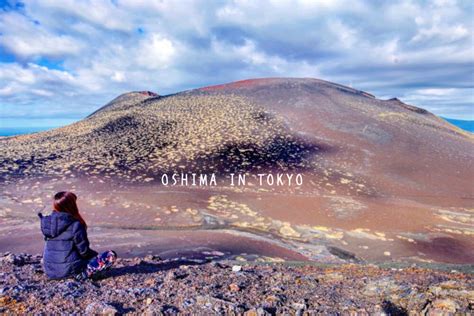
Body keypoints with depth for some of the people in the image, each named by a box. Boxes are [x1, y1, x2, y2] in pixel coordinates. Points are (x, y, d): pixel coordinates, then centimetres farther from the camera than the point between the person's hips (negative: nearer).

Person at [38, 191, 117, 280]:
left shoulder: (47, 223, 1)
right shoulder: (75, 225, -17)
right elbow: (84, 251, -12)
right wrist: (97, 255, 7)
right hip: (70, 270, -8)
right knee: (111, 255, -8)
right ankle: (84, 273, -14)